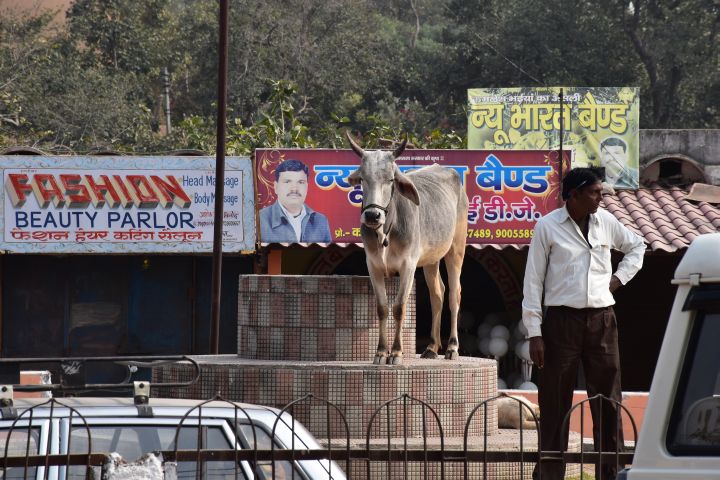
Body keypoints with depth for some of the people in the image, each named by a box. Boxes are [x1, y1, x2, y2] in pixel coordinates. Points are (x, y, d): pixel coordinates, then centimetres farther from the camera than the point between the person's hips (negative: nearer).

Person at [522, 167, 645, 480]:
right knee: (555, 403, 0)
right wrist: (535, 334, -9)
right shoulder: (548, 226, -5)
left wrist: (620, 278, 9)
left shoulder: (605, 222, 7)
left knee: (608, 401, 4)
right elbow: (533, 281, -4)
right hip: (562, 319, -4)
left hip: (602, 320, 4)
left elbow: (636, 247, 26)